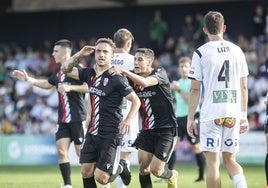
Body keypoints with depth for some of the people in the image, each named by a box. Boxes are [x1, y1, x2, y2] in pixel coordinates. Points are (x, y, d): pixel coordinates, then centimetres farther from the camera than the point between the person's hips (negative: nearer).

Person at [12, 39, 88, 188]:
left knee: (81, 151, -4)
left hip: (78, 118, -7)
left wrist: (70, 87, -27)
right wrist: (28, 79, 29)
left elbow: (88, 87, -20)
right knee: (61, 150, -2)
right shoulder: (57, 72, 14)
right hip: (63, 119, 7)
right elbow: (47, 84, 33)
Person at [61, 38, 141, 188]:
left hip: (110, 136, -7)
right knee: (86, 173, 2)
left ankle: (120, 168, 24)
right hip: (92, 133, 7)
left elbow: (136, 100, -10)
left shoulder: (117, 78, -13)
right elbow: (66, 69, 17)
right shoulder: (90, 74, 7)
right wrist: (80, 54, 2)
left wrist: (128, 119, -26)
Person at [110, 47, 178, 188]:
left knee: (156, 170, -7)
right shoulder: (134, 79, 6)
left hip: (166, 129, -5)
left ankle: (171, 176, 27)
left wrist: (124, 71, -39)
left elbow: (145, 82, -31)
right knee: (143, 168, -6)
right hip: (147, 129, 6)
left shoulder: (160, 73, -12)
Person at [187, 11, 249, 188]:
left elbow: (195, 89, -3)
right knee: (230, 160, 14)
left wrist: (190, 118, 3)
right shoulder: (237, 51, 8)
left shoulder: (201, 53, -3)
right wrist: (243, 115, 18)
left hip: (211, 114, -4)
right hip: (233, 113, 4)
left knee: (213, 163, 2)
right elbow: (243, 87, 11)